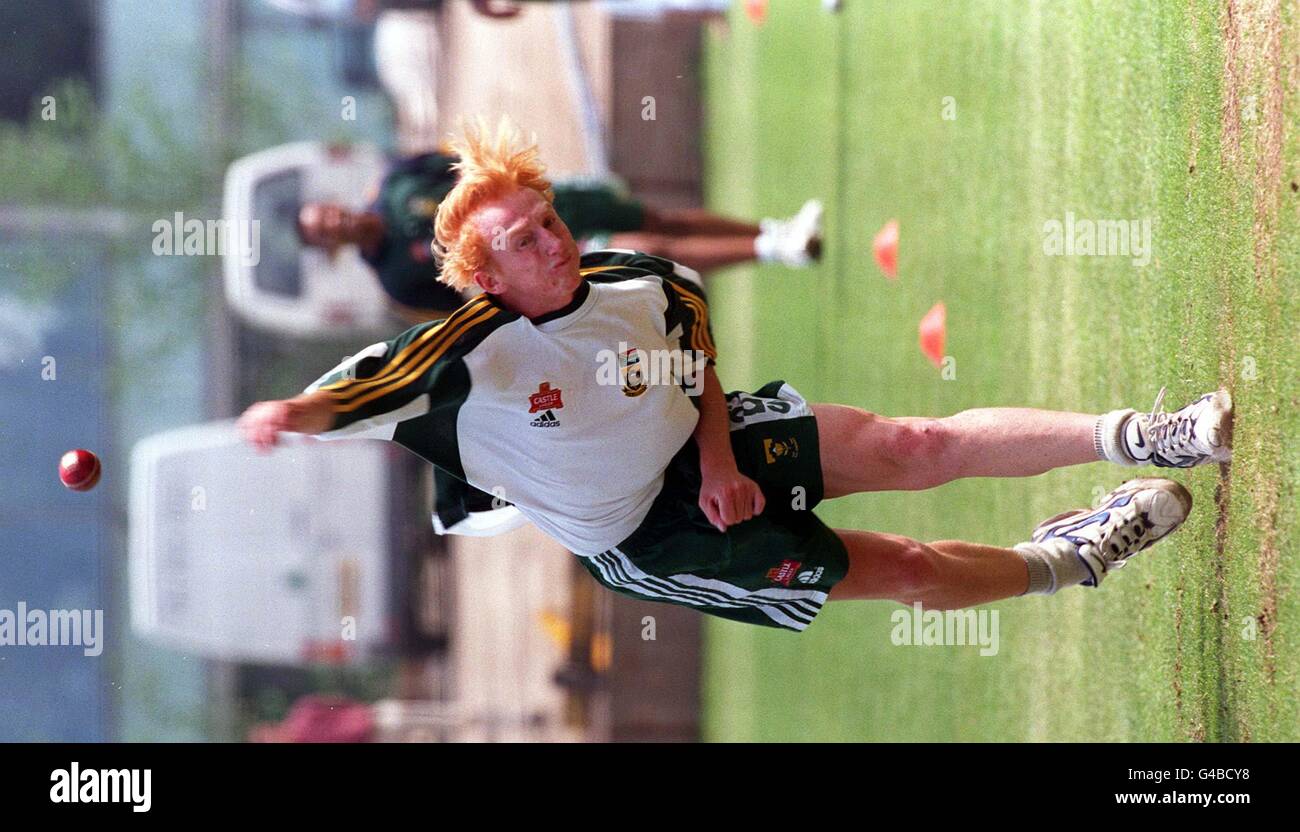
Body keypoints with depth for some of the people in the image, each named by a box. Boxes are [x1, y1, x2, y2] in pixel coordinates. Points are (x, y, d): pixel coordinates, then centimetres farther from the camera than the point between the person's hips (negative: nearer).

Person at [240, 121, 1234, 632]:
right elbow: (351, 394, -35)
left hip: (709, 448, 5)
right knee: (902, 569, -6)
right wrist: (286, 414, -57)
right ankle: (1066, 561, 14)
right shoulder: (468, 355, -29)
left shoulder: (633, 279, -11)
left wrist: (718, 458, -5)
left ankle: (1131, 436, 9)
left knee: (920, 448, -1)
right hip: (648, 542, -5)